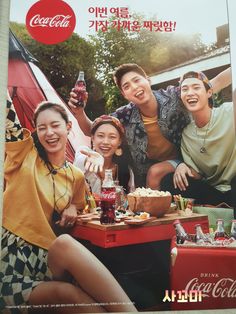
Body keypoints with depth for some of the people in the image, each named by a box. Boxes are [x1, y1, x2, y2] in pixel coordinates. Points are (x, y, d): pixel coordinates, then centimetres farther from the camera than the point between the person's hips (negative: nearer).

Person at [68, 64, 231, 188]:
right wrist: (79, 112, -23)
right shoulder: (126, 116, -14)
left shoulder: (173, 96, -17)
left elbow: (217, 82, -12)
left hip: (180, 161, -2)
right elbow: (91, 131, -3)